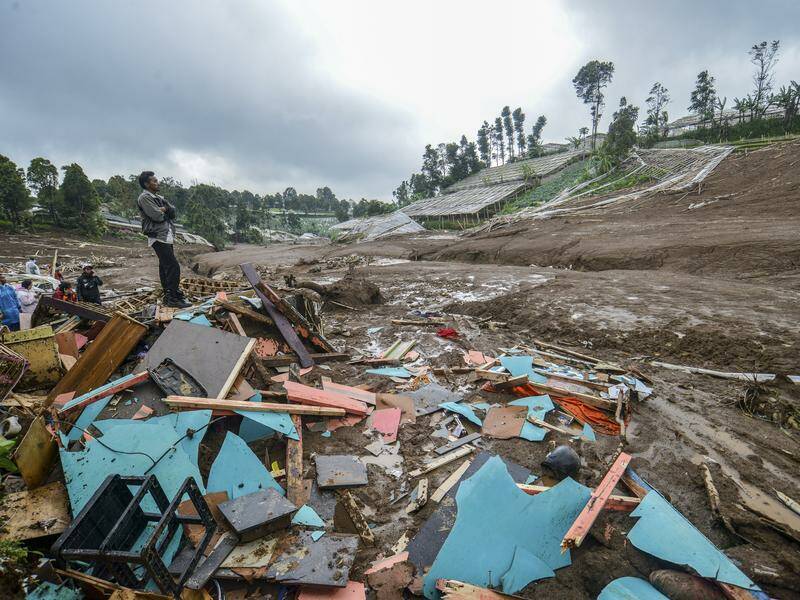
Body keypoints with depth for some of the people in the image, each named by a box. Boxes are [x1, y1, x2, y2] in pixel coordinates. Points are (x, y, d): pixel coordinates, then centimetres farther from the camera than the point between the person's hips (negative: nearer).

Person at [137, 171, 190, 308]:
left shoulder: (157, 197, 20)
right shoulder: (144, 198, -8)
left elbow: (173, 210, 10)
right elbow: (158, 216, -18)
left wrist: (163, 209, -8)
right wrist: (164, 212, 2)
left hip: (166, 236, 10)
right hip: (158, 237, -10)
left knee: (165, 266, 13)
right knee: (173, 266, -16)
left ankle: (168, 296, 19)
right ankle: (173, 298, -16)